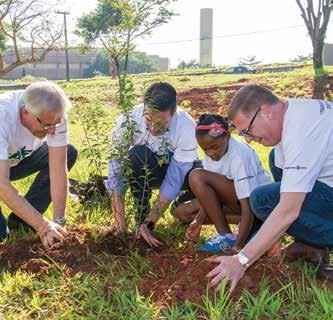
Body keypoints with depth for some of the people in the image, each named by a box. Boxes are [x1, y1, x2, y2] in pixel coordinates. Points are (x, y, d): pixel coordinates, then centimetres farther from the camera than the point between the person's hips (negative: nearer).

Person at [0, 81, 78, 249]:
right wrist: (43, 225, -43)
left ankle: (20, 220, -6)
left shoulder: (55, 115, -26)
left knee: (69, 153, -16)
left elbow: (58, 167, -24)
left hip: (19, 158, 5)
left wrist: (58, 221, -29)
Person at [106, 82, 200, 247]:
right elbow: (116, 172, -27)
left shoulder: (187, 127, -32)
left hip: (175, 168, 1)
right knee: (138, 154, -36)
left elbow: (173, 181, -31)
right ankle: (141, 215, -16)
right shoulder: (127, 121, -30)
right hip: (140, 170, -1)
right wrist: (119, 221, -33)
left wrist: (149, 224, -34)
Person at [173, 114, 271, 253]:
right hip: (233, 200, 9)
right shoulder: (211, 152, -6)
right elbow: (210, 195, -3)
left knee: (197, 177, -26)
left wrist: (237, 247, -40)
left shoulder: (240, 156, -30)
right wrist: (199, 220, -18)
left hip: (256, 201, -9)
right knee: (181, 211, 0)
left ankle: (226, 236, -17)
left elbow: (248, 210, -33)